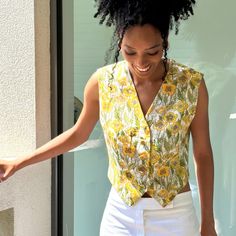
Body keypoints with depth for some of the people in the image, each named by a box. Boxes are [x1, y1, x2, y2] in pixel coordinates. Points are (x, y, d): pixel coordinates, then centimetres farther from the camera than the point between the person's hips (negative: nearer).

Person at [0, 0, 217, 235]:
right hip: (120, 213, 1)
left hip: (175, 216, -1)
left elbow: (203, 155, -2)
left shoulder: (192, 84, -13)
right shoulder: (102, 82, -10)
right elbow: (78, 134, 7)